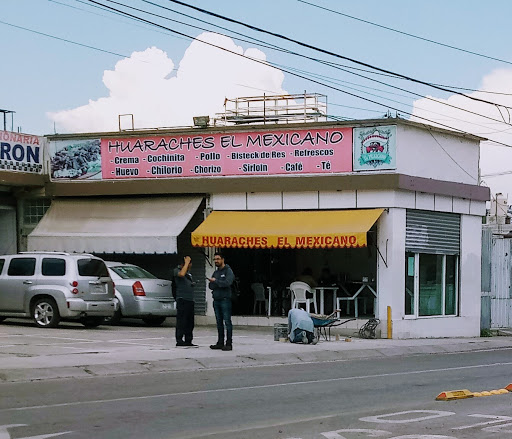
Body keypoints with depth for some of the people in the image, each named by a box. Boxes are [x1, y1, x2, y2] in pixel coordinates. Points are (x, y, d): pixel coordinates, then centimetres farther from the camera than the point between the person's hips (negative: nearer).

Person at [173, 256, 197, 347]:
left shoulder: (188, 272, 21)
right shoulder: (177, 270, -4)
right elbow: (181, 274, -28)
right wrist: (186, 262, -21)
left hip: (190, 299, 8)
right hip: (182, 299, -8)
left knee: (190, 322, 8)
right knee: (181, 321, -9)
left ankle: (188, 340, 13)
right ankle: (179, 340, -8)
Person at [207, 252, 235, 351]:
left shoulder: (228, 271, -2)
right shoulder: (216, 272, 19)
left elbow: (227, 282, -18)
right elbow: (211, 286, 12)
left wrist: (216, 281, -10)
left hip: (225, 300, -7)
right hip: (216, 300, 7)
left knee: (227, 321, -8)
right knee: (219, 322, 9)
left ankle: (229, 343, -8)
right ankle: (220, 342, 13)